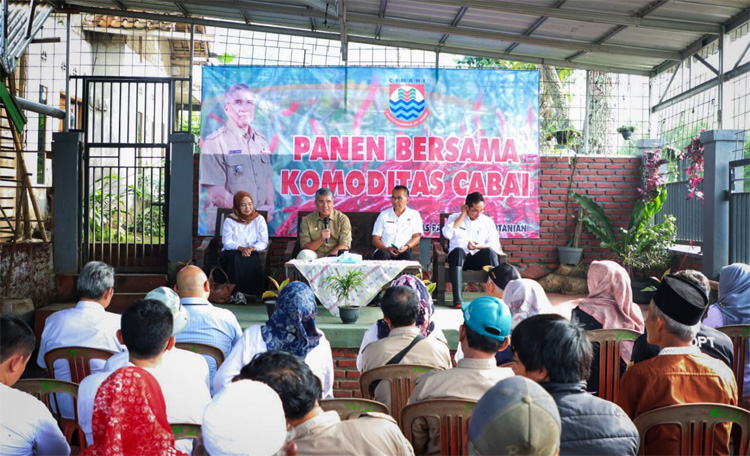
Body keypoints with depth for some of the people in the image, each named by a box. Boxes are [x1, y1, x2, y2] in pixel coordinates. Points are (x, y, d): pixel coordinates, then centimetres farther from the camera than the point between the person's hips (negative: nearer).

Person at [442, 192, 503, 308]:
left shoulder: (488, 221, 11)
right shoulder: (455, 217, 9)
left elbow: (495, 244, 1)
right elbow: (447, 234, -12)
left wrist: (479, 246, -18)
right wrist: (463, 215, -6)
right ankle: (457, 299, -44)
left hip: (478, 258, 1)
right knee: (458, 251, -36)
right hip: (459, 256, -1)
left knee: (489, 251, -31)